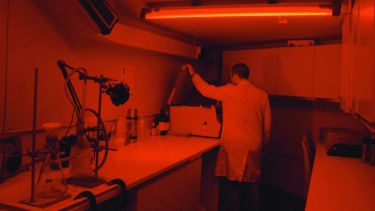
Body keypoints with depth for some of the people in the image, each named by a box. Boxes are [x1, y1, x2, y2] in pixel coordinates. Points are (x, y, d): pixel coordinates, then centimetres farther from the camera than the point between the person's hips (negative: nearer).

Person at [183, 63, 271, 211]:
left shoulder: (229, 91, -8)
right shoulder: (262, 95, 2)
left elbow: (205, 89, 6)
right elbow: (267, 125, 6)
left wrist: (192, 72, 20)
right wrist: (262, 144, 20)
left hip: (233, 148, -3)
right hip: (254, 148, 4)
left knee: (231, 186, 5)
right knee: (252, 185, 12)